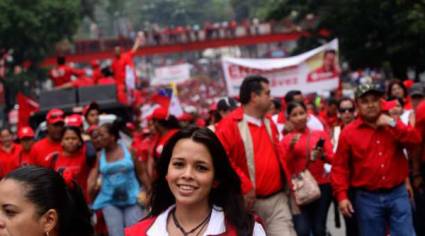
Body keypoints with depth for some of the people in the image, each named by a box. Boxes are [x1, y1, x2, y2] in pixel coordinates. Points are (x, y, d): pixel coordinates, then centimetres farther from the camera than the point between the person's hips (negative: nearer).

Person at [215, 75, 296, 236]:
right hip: (250, 202, -5)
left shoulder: (269, 123, 14)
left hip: (277, 199, 5)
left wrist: (286, 180, 14)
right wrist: (244, 187, -20)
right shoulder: (230, 125, -10)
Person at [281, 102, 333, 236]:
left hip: (322, 186, 2)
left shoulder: (320, 134, 7)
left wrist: (322, 155, -19)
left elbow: (332, 158, 2)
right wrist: (291, 147, -17)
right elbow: (284, 166, -4)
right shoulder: (287, 139, 3)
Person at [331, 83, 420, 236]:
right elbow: (340, 167, -1)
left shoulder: (393, 124, 8)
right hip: (367, 198, -1)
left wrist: (392, 124, -14)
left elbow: (415, 139, -7)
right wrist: (341, 196, -9)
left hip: (397, 194, 1)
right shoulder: (349, 132, 0)